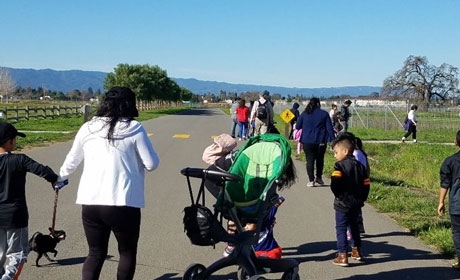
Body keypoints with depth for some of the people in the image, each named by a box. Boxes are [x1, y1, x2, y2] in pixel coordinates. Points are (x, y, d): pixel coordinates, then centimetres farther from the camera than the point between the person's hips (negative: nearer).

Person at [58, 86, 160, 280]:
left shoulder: (88, 128, 6)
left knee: (96, 253, 17)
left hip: (90, 202, 4)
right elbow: (151, 164, -4)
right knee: (127, 252, 16)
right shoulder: (134, 128, -6)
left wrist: (62, 176, 39)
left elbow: (72, 161, 19)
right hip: (123, 203, -3)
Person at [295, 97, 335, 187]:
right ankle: (319, 178, 24)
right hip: (321, 142, 1)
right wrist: (333, 139, 1)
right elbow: (329, 128, -2)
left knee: (310, 160, 1)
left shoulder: (304, 114, 3)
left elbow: (297, 127, 6)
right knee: (320, 159, 18)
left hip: (307, 141, 0)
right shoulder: (324, 114, 1)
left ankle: (311, 180, -5)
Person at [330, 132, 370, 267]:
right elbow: (366, 184, 7)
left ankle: (343, 256, -4)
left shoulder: (340, 165, -14)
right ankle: (357, 250, 32)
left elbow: (335, 184, -27)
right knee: (354, 225, 23)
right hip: (357, 204, 7)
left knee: (341, 228, -1)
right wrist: (362, 199, 16)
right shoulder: (359, 165, 7)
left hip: (343, 204, -7)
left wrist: (337, 195, -10)